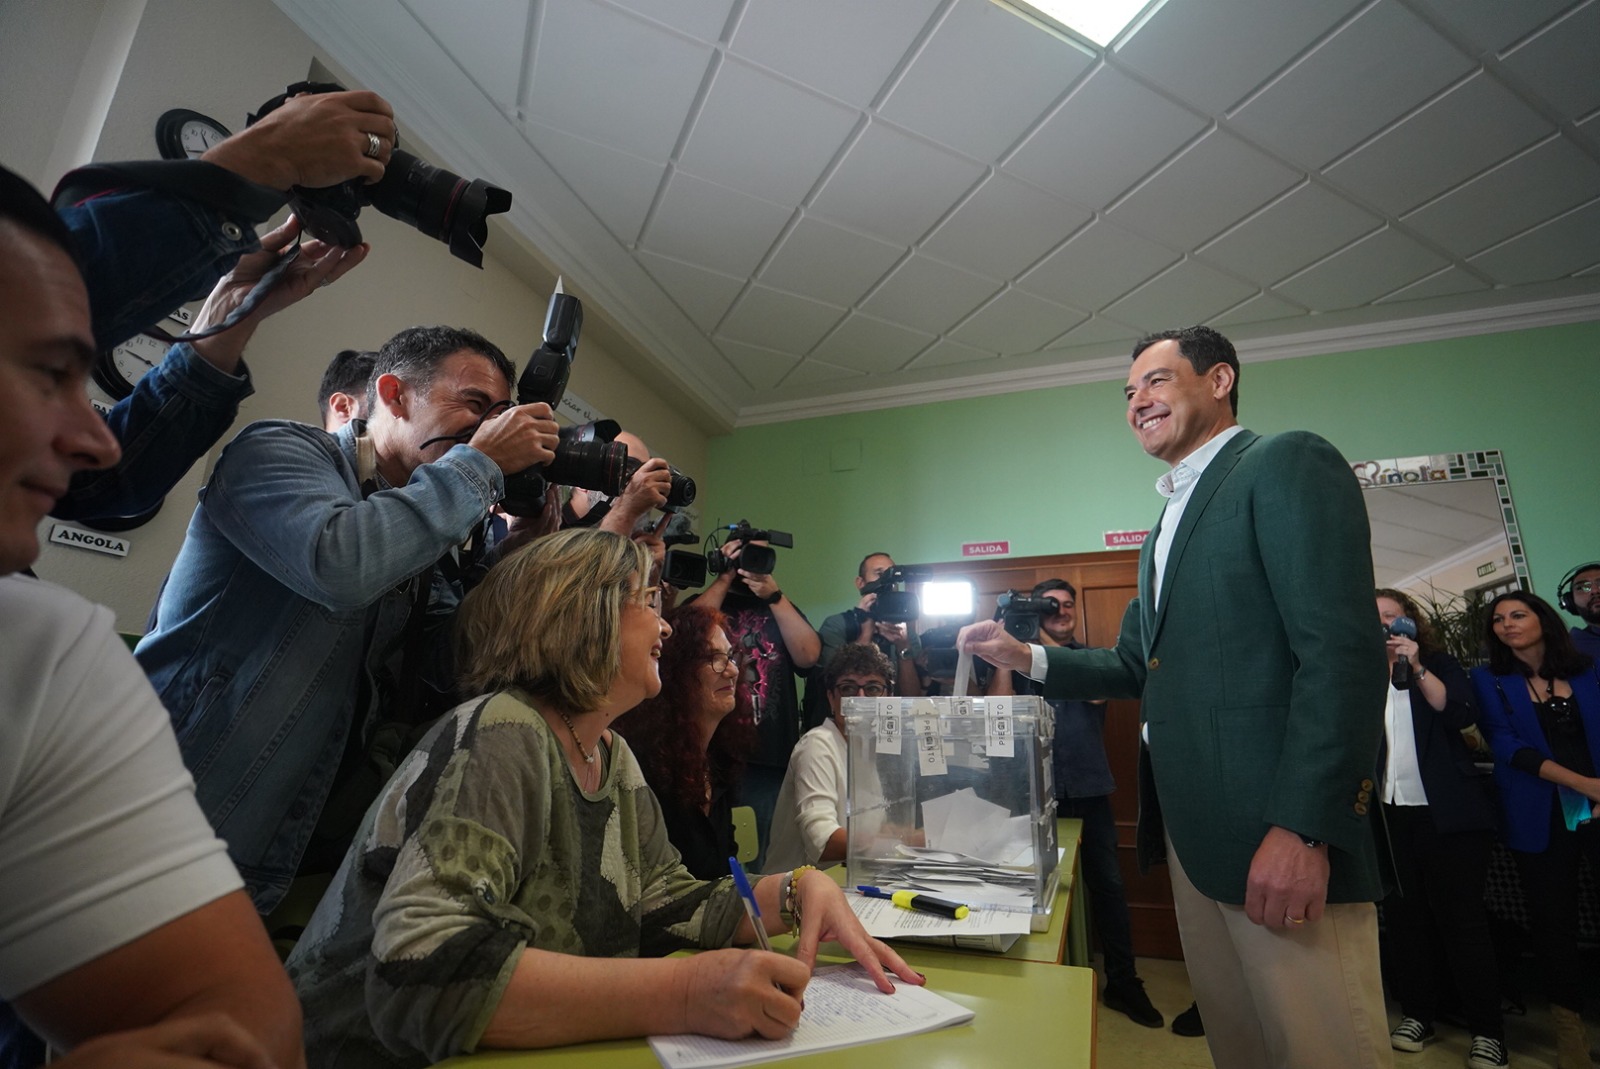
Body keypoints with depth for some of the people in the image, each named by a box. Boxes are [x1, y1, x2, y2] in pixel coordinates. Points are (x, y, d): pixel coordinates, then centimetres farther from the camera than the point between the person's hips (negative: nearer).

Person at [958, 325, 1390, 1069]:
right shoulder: (1170, 520, 20)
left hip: (1279, 833, -8)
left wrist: (1304, 827, -22)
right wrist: (1027, 659, 5)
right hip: (1191, 829, 8)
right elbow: (1141, 667, 19)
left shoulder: (1287, 464, -5)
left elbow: (1342, 650, -17)